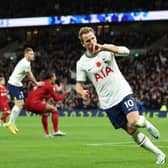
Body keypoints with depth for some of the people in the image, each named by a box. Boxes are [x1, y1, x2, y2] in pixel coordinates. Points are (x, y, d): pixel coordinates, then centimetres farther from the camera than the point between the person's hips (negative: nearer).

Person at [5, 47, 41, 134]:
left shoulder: (27, 62, 12)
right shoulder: (25, 64, -20)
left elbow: (30, 74, 17)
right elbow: (30, 76, -11)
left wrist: (36, 83, 10)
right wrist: (36, 83, 2)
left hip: (17, 85, 11)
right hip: (13, 84, -11)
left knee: (21, 104, 11)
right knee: (18, 104, -14)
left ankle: (11, 123, 15)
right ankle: (10, 123, -10)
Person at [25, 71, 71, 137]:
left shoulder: (43, 83, 21)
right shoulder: (49, 86, -5)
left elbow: (46, 97, 26)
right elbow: (56, 99, 0)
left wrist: (56, 90, 27)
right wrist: (66, 93, 10)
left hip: (28, 103, 9)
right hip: (34, 103, -9)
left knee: (44, 113, 29)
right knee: (54, 109, -1)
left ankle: (47, 133, 27)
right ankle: (56, 131, 1)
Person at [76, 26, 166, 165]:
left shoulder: (107, 49, -3)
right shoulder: (81, 63, 0)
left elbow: (125, 51, -22)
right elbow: (79, 85, 4)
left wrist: (103, 48, -35)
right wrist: (82, 92, -21)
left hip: (123, 92, -2)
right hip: (108, 102, 2)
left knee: (134, 121, -26)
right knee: (131, 131, 0)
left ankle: (145, 122, 11)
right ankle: (159, 154, 12)